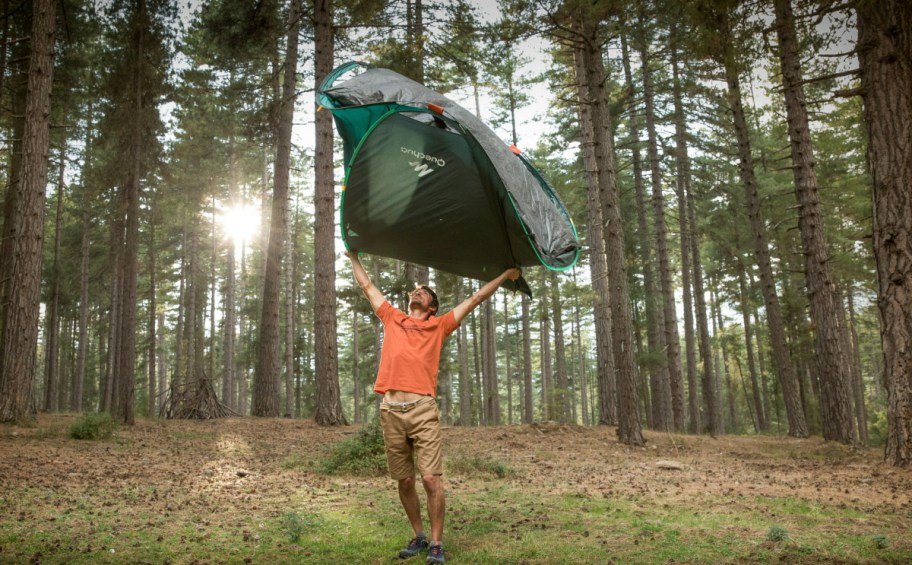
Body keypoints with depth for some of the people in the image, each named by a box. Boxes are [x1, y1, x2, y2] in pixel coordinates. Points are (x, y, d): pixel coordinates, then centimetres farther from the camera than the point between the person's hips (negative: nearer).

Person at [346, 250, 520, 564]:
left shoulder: (439, 326, 14)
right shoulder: (392, 319, 20)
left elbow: (475, 299, 17)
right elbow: (367, 286, 30)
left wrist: (505, 275, 19)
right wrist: (353, 255, 36)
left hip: (422, 409, -2)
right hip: (390, 409, 3)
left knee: (431, 479, -7)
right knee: (404, 481, 8)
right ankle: (419, 537, 23)